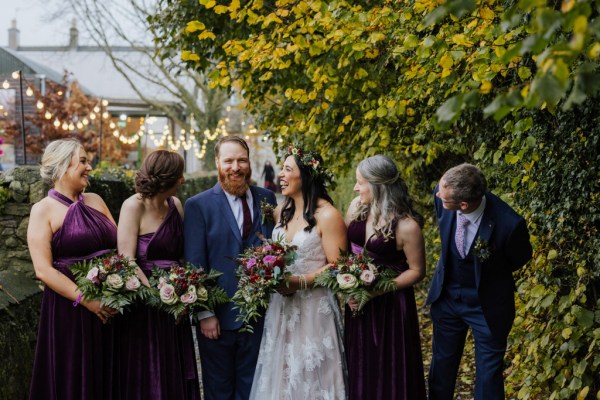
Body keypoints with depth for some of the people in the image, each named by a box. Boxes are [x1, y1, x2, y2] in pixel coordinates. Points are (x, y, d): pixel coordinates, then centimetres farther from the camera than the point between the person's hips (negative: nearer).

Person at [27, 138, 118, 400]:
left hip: (110, 305, 5)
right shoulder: (43, 210, -6)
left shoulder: (95, 201, 11)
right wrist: (86, 300, -19)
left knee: (108, 377, 12)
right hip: (70, 310, -5)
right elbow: (43, 270, -13)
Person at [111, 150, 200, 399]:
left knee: (176, 374, 12)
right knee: (146, 377, 4)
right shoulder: (134, 206, -12)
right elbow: (126, 261, -16)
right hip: (143, 302, -6)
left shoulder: (175, 205, 5)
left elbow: (182, 253, 10)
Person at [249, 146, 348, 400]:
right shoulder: (281, 212, 8)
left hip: (314, 309, -6)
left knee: (309, 377, 2)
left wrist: (300, 282, -24)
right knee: (282, 373, 11)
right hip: (281, 307, 7)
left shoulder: (327, 216, -13)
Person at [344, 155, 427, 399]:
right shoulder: (356, 206, -4)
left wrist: (377, 290, -19)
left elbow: (416, 271, -11)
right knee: (359, 368, 17)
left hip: (390, 305, -5)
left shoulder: (407, 226, -20)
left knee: (388, 370, 8)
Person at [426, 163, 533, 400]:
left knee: (488, 373, 12)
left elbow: (520, 258, -9)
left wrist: (487, 274, 4)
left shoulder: (508, 224, -34)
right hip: (446, 295, 4)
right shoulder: (442, 195, -22)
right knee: (442, 363, 22)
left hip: (487, 305, -4)